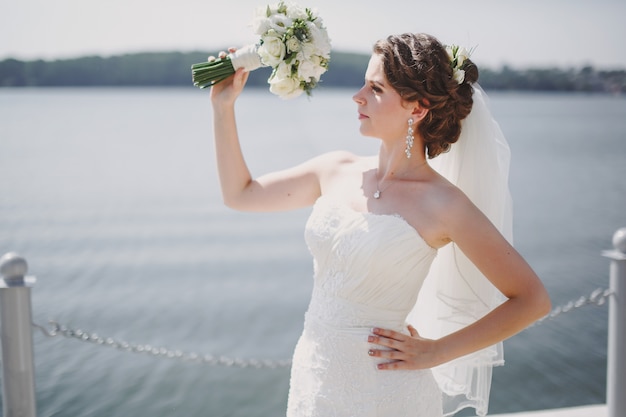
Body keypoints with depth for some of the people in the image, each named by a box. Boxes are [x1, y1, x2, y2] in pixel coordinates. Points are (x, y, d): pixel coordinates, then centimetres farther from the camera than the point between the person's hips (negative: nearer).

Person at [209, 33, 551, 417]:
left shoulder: (442, 204, -16)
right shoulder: (336, 171, 1)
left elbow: (532, 300, -12)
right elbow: (240, 194, 12)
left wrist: (436, 351, -11)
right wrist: (223, 106, 3)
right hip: (313, 379, 6)